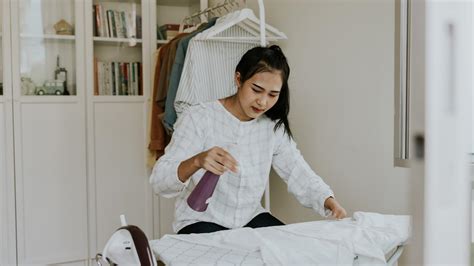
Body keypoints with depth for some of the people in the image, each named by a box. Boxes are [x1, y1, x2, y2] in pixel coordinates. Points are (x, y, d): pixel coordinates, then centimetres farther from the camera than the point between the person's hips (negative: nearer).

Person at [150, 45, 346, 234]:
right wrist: (196, 161, -42)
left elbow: (301, 176, 0)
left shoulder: (274, 128, 2)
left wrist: (330, 202, -21)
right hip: (201, 222, -5)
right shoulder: (198, 118, -13)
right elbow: (159, 181, -21)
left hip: (251, 219, 5)